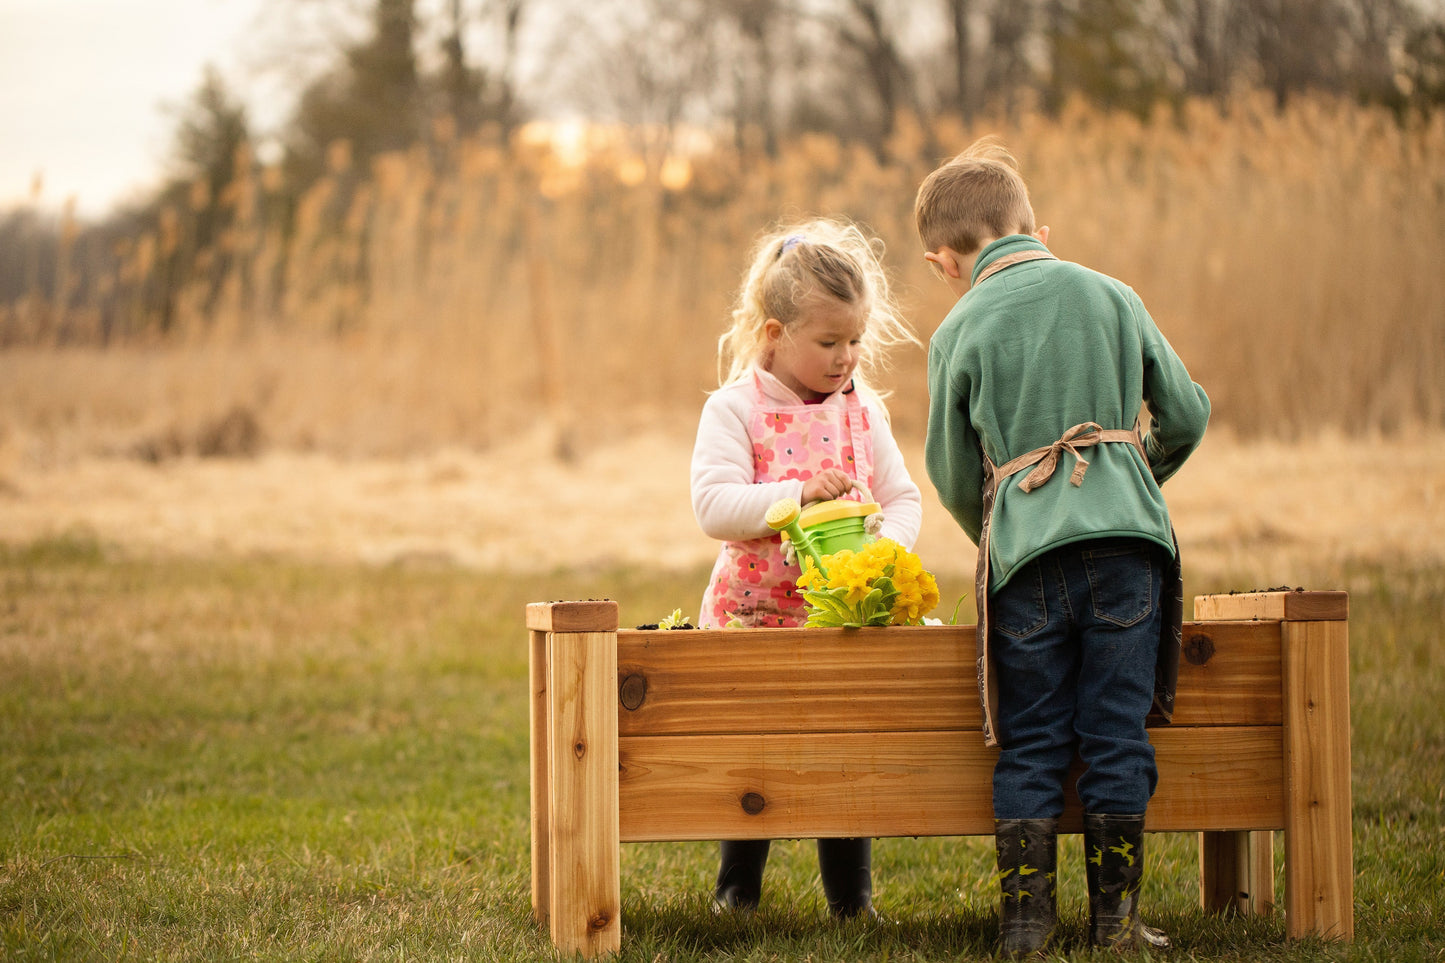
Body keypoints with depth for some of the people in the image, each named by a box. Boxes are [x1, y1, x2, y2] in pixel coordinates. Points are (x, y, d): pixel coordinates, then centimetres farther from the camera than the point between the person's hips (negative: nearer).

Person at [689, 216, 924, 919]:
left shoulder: (862, 411, 6)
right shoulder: (733, 409, -7)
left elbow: (903, 499, 8)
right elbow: (714, 506, -17)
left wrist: (885, 548, -13)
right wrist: (799, 493, -26)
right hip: (756, 607, -3)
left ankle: (851, 897, 16)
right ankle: (738, 888, 21)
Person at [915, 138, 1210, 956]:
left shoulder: (959, 333, 5)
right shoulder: (1111, 297, 10)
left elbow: (952, 474, 10)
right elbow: (1187, 414, 15)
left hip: (1025, 550, -1)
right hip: (1127, 535, 1)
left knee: (1029, 744, 6)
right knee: (1117, 732, 5)